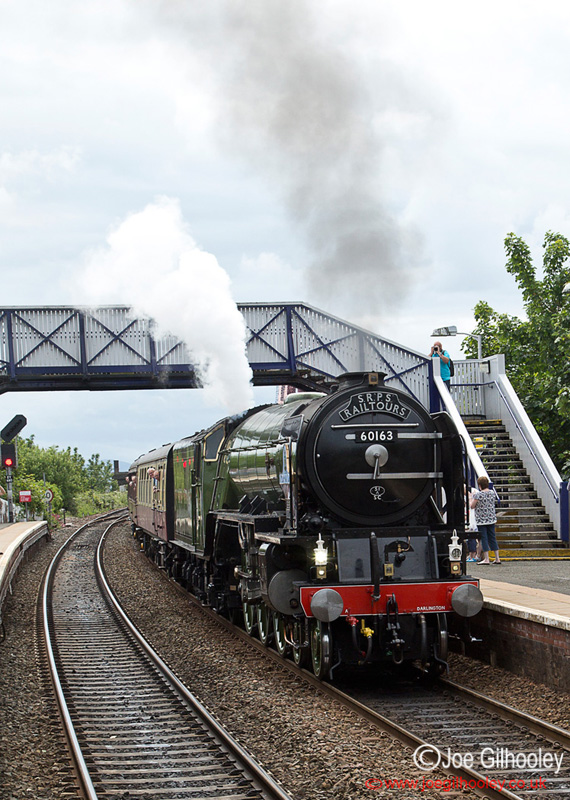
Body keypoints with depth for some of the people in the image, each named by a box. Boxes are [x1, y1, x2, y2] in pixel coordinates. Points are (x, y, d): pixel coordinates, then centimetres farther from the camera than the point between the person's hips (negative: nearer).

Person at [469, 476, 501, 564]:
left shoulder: (478, 494, -16)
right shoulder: (492, 493, 2)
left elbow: (472, 506, -11)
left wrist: (472, 497, 6)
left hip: (481, 520, -6)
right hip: (491, 519, 6)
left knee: (484, 538, -1)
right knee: (492, 538, 11)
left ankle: (486, 559, -3)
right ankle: (497, 558, 12)